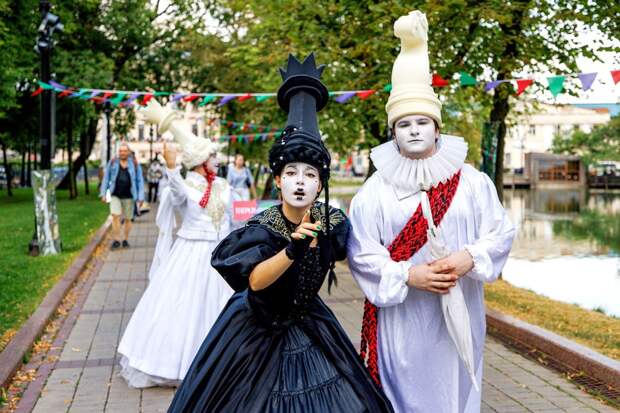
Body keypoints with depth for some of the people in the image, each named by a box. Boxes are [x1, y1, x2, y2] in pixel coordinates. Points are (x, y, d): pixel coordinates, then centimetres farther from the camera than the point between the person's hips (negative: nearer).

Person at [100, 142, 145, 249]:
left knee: (128, 219, 7)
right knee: (115, 216, -11)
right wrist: (103, 193, 3)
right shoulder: (112, 163, 2)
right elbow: (106, 178, 7)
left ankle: (125, 240, 21)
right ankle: (116, 240, -3)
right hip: (115, 195, 0)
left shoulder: (134, 164, 0)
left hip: (128, 196, 0)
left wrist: (141, 197, -2)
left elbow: (140, 181, 2)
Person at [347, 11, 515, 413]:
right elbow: (361, 253, -4)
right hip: (403, 319, -2)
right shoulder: (376, 190, -3)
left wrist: (470, 258, -17)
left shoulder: (472, 181, 2)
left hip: (459, 316, 2)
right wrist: (408, 276, -17)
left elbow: (501, 231, 2)